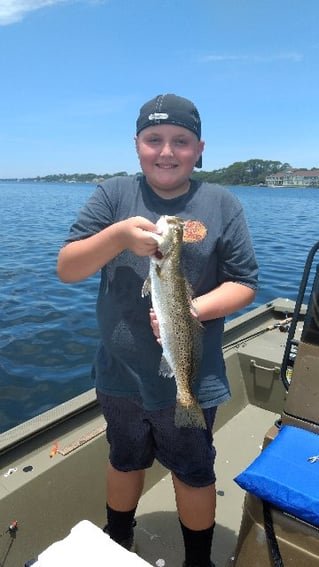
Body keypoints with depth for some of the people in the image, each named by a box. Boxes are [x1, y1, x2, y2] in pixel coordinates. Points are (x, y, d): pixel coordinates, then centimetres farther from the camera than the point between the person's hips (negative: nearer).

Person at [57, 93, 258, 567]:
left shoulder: (222, 204, -6)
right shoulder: (113, 196, -4)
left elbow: (244, 284, -4)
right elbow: (66, 270, -9)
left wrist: (195, 310, -23)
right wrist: (119, 234, -26)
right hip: (121, 374, 2)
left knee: (194, 473, 19)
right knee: (125, 460, 25)